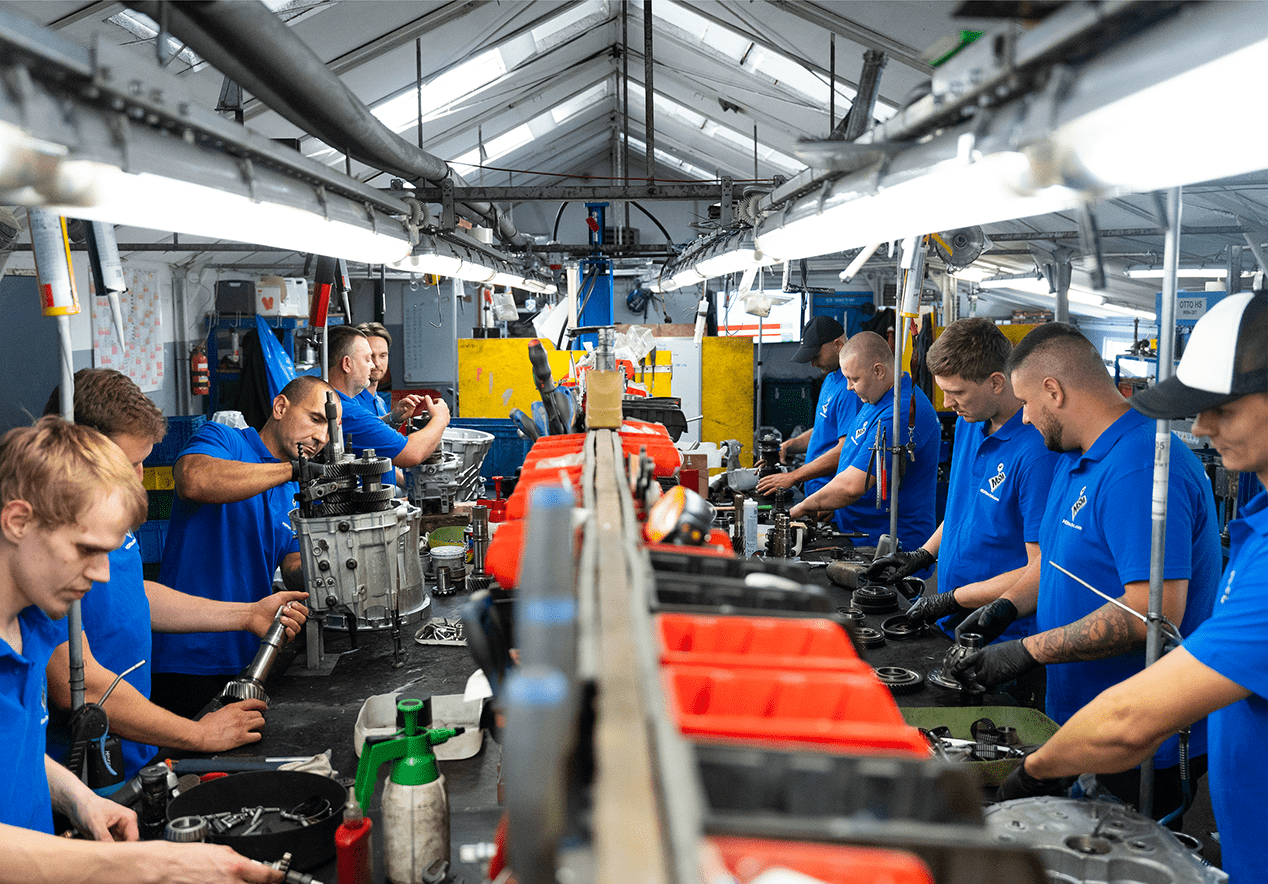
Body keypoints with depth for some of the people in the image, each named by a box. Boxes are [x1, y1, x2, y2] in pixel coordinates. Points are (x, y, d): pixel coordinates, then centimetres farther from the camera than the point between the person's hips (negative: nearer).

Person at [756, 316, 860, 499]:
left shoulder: (850, 386, -17)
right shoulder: (831, 377, 16)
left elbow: (846, 451, -22)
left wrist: (793, 477, -19)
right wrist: (787, 446, 8)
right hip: (816, 489, 9)